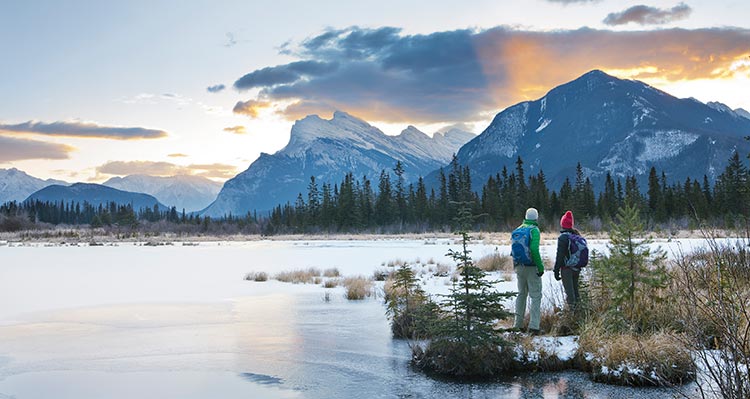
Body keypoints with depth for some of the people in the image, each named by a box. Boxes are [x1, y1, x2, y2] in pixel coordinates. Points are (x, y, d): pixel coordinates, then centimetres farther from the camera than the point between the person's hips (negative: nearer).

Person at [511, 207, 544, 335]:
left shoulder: (517, 230, 9)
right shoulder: (534, 230, -10)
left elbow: (513, 250, 11)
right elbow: (534, 249, -21)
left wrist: (516, 265, 16)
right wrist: (541, 267, -16)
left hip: (519, 267, 6)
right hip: (531, 267, -6)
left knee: (521, 294, 18)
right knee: (536, 296, -3)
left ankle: (518, 324, 19)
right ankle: (533, 326, -12)